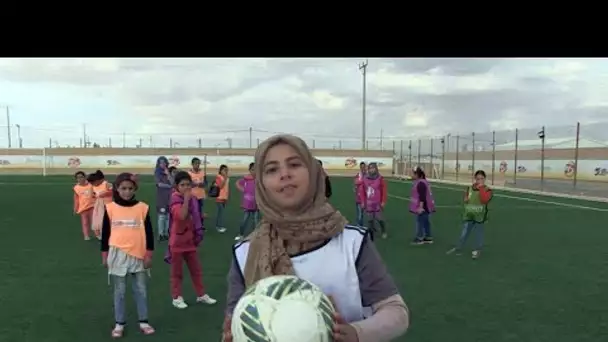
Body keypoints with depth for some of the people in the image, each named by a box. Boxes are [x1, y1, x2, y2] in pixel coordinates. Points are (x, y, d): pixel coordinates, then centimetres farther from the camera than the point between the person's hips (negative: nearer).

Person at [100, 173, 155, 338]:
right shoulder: (110, 208, -2)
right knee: (119, 291, 10)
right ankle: (119, 324, 23)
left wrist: (149, 254, 0)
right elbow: (105, 233, 5)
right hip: (118, 254, 0)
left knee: (141, 290, 10)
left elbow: (149, 233, 2)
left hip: (138, 254, 0)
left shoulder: (143, 208, -2)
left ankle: (143, 322, 22)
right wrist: (104, 255, 6)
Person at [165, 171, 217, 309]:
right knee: (177, 272, 6)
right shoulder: (175, 201, -16)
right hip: (177, 242, -6)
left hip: (190, 241, 6)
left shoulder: (193, 199, 4)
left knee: (196, 269, 15)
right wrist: (186, 199, -34)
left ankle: (201, 295, 27)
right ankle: (176, 298, 19)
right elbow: (182, 216, -35)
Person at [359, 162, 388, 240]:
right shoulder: (364, 179, 3)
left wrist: (383, 202, -7)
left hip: (377, 204, -3)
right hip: (368, 204, 3)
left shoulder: (380, 179, -6)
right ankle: (371, 233, 22)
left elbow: (384, 191, -5)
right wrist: (363, 202, 4)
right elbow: (362, 191, 6)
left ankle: (384, 232, 23)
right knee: (370, 219, 9)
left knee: (379, 219, 0)